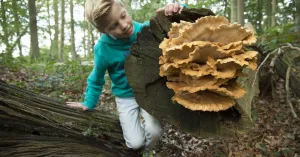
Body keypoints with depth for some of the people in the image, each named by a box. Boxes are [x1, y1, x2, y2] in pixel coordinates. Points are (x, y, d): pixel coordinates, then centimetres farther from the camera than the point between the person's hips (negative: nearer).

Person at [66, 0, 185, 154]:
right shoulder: (103, 48, -19)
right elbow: (96, 78, -1)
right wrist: (89, 103, 3)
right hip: (125, 97, 0)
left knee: (154, 132, -20)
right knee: (135, 143, -6)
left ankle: (147, 151, 17)